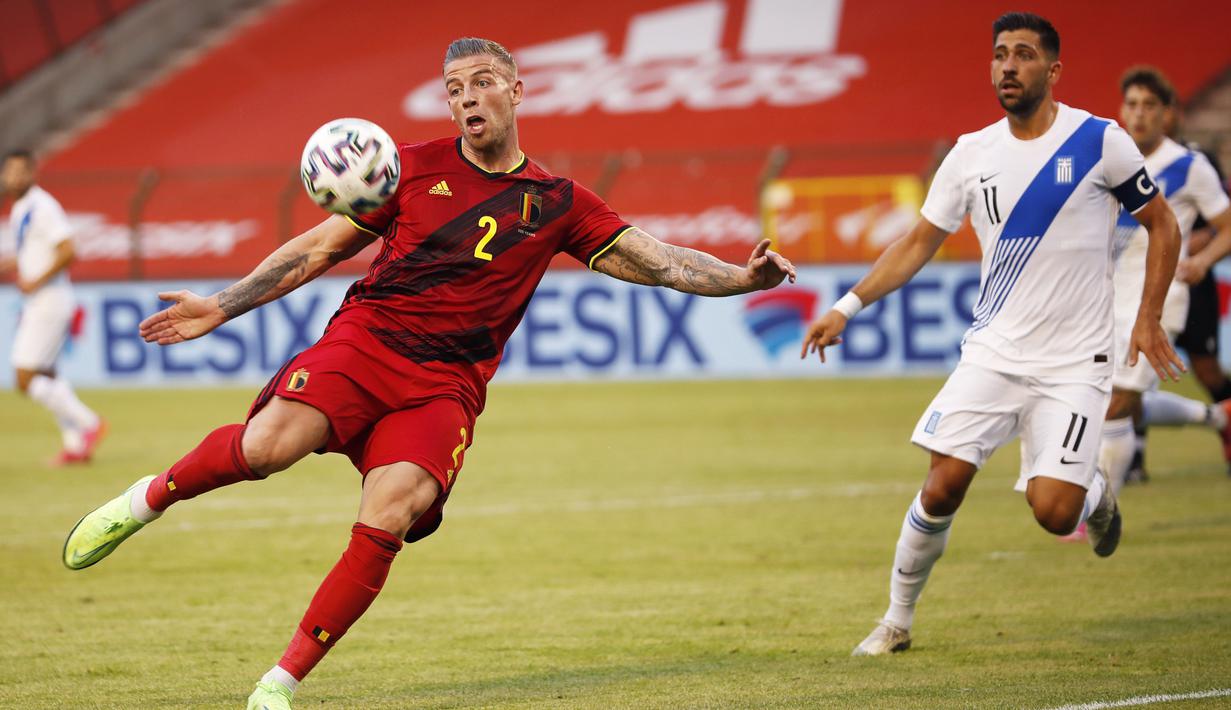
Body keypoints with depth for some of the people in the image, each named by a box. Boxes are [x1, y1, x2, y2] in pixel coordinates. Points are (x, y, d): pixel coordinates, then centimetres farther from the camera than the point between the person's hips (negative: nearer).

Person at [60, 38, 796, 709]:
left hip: (446, 385, 0)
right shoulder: (415, 168, 10)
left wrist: (743, 278, -7)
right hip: (365, 340, 0)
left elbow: (655, 260, 10)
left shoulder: (556, 203, 12)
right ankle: (151, 497, 1)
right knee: (269, 445, -29)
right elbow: (322, 246, 15)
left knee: (387, 521, -24)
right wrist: (220, 307, 12)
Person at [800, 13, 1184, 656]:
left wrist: (1148, 319, -2)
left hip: (1074, 362, -2)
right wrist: (847, 307, 0)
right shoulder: (972, 155, 3)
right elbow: (919, 243, 9)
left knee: (1053, 512, -14)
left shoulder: (1099, 141, -6)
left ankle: (1095, 492, 23)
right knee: (943, 485, -11)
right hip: (993, 354, 3)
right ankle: (897, 620, 8)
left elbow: (1162, 226, 5)